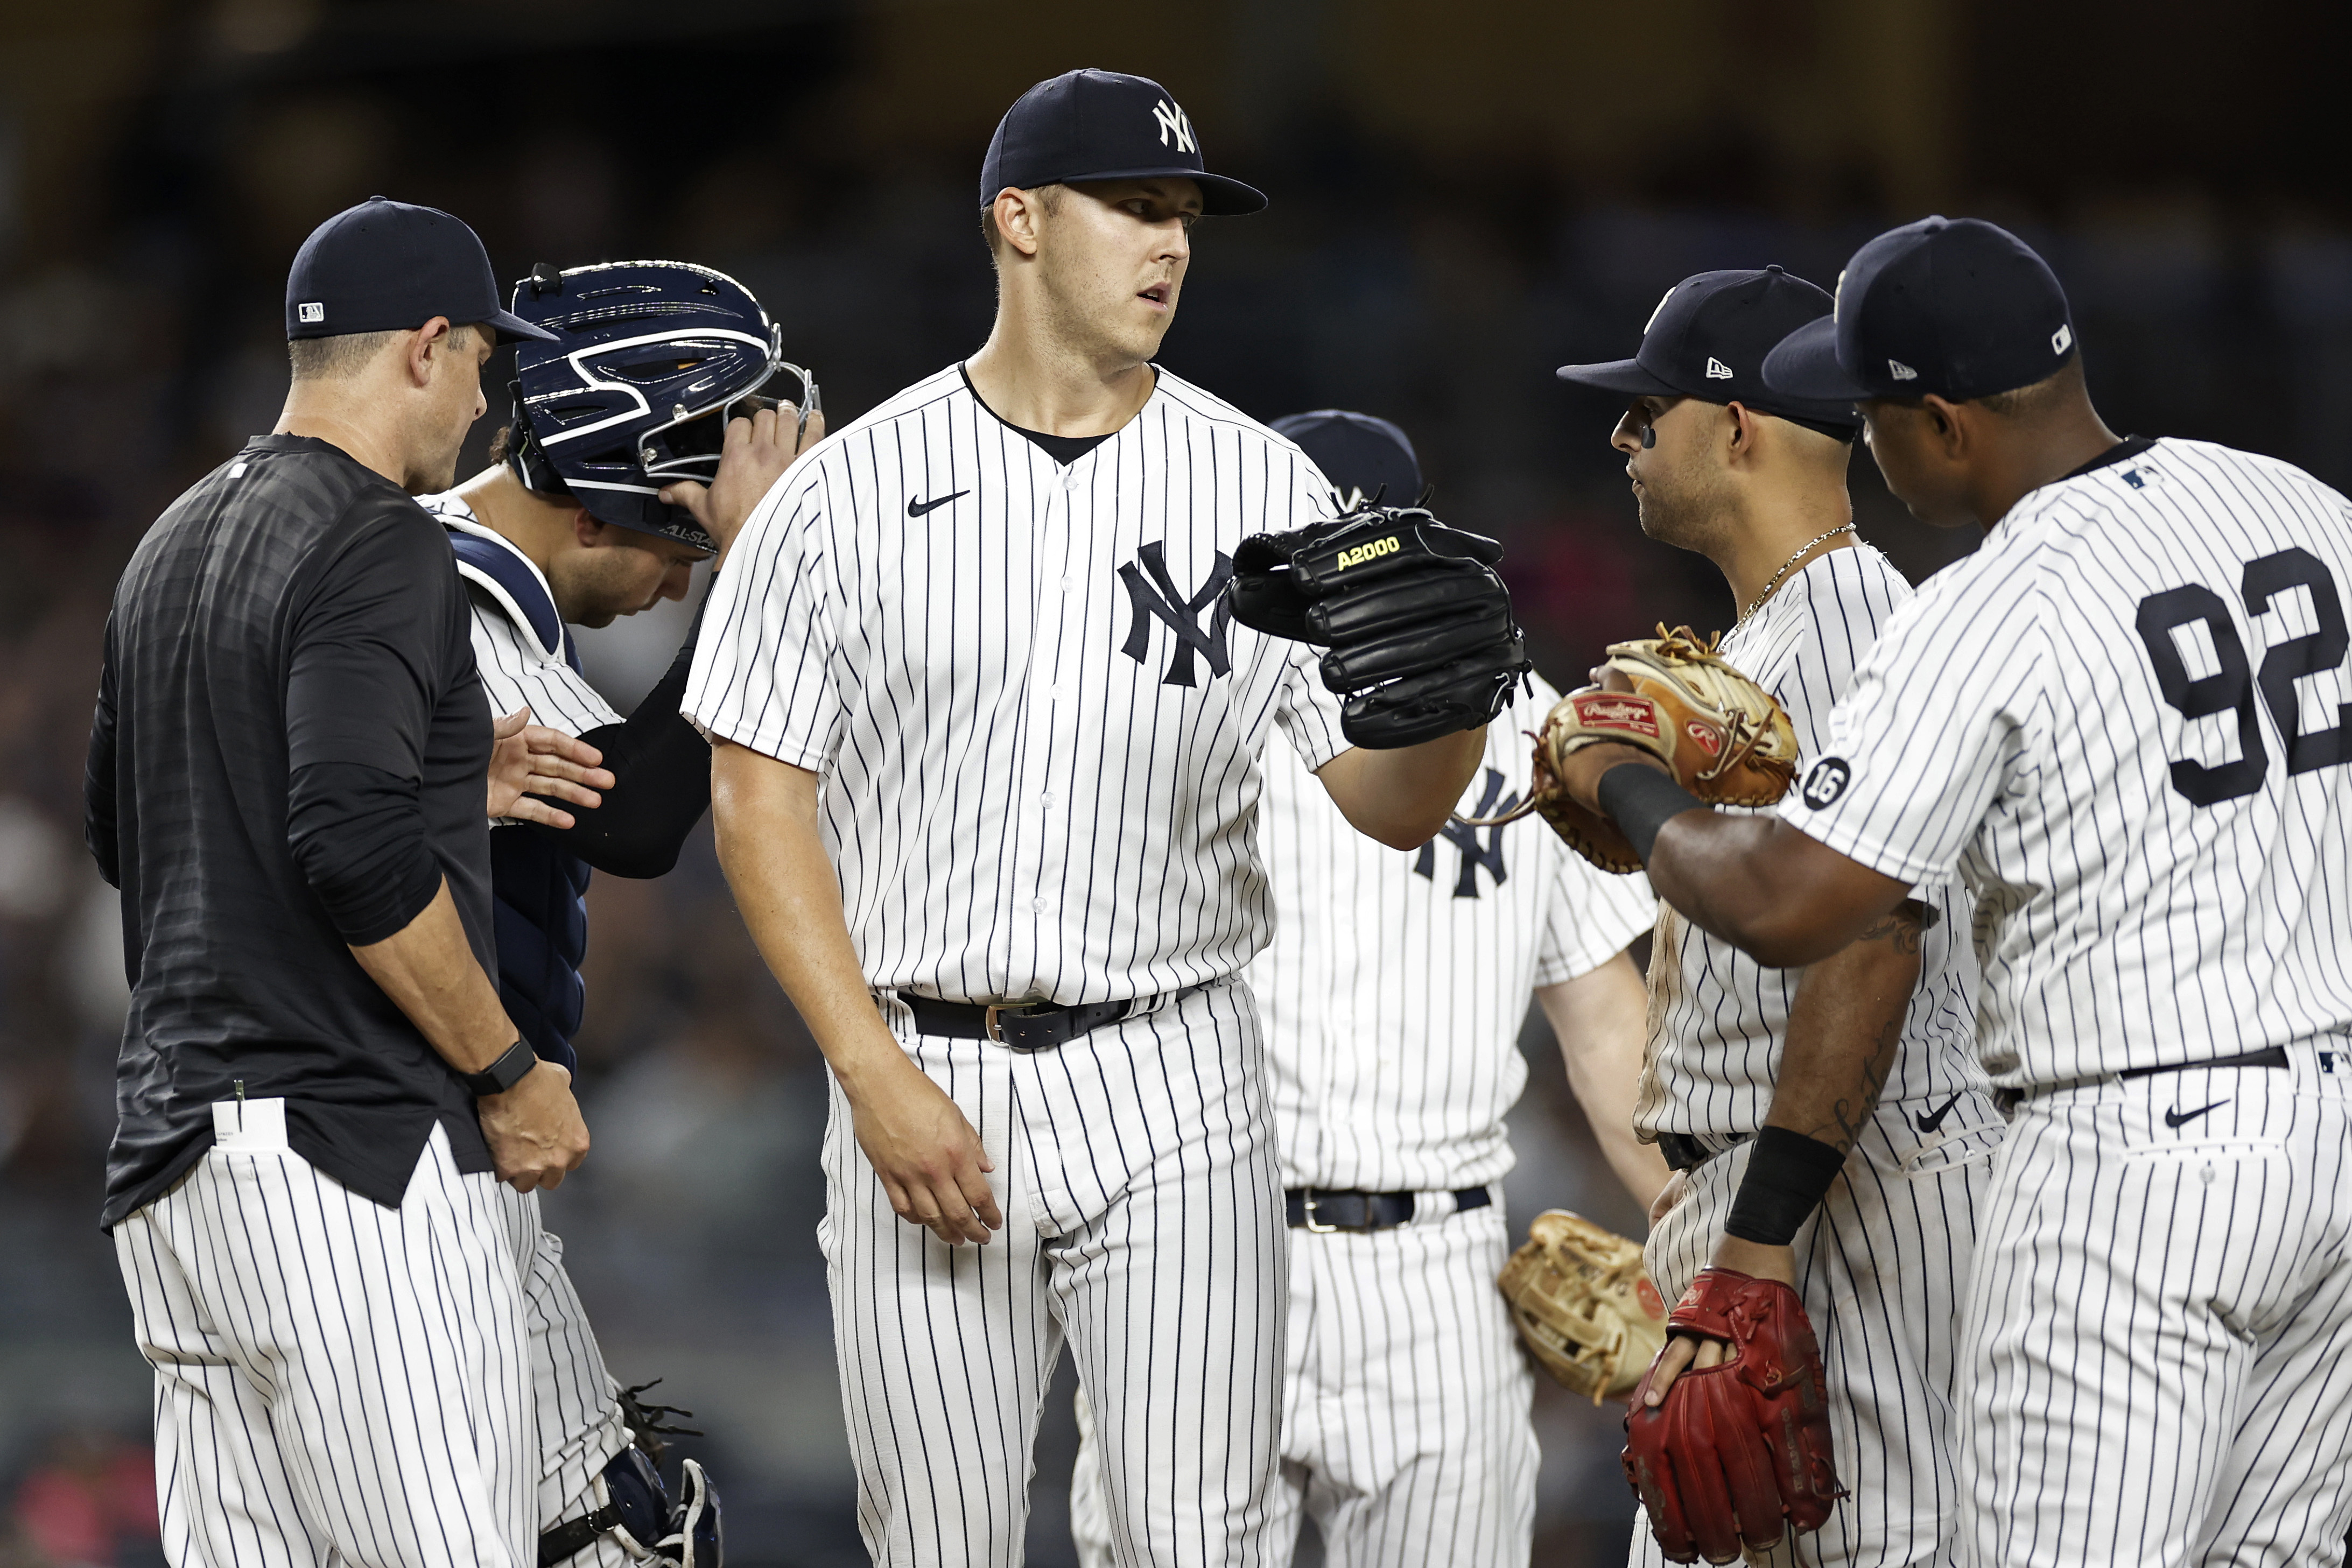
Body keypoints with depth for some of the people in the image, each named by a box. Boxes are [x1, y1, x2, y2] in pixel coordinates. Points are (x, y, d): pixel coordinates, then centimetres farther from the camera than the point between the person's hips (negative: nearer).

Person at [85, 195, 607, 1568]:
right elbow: (354, 856, -22)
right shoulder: (379, 543, -11)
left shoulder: (174, 545, 17)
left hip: (177, 1150, 9)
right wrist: (510, 1074, -12)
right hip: (360, 1146, -9)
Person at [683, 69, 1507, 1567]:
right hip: (922, 1086, -1)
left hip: (1171, 1100, 1)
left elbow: (1390, 805, 1)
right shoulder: (849, 492, 0)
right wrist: (877, 1079, -11)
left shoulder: (1260, 487, 4)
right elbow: (760, 797, -2)